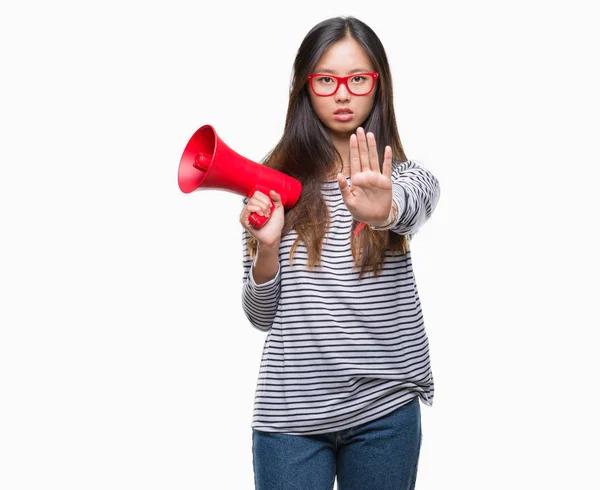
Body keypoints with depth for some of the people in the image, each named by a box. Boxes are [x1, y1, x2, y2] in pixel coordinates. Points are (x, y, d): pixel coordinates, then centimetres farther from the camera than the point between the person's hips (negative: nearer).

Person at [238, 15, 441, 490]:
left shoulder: (407, 177, 3)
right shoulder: (272, 183, 4)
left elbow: (411, 207, -23)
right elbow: (262, 316, 6)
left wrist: (382, 211, -45)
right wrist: (266, 248, -13)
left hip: (384, 408, 0)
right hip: (290, 412, 0)